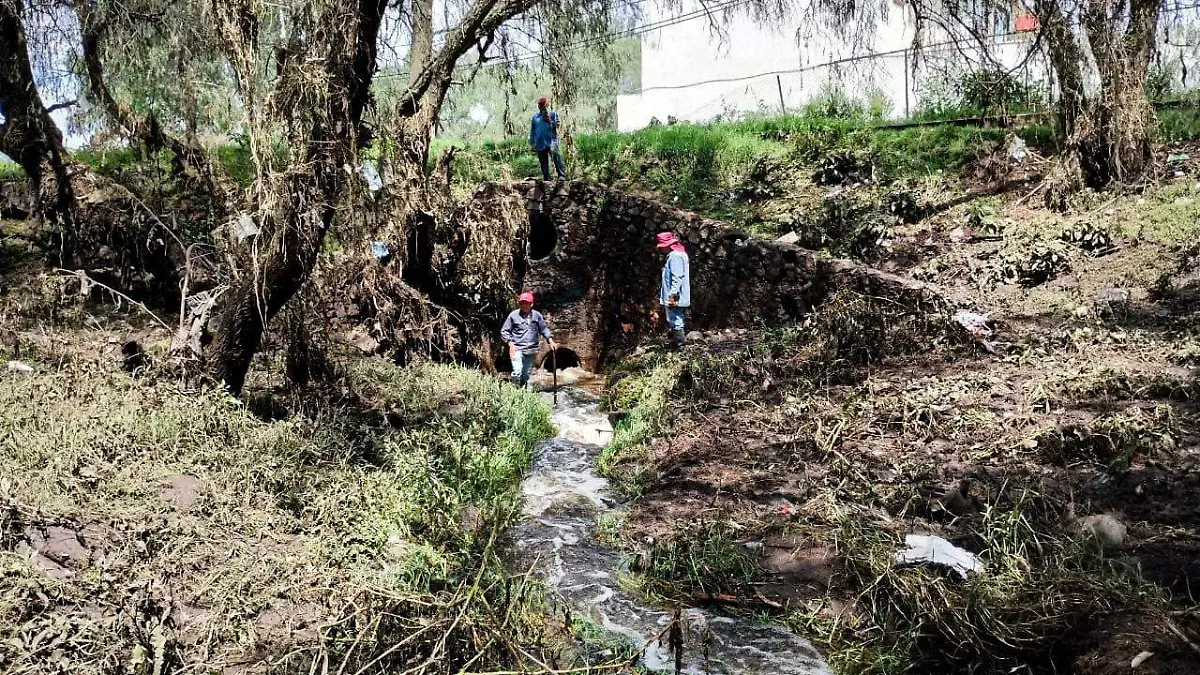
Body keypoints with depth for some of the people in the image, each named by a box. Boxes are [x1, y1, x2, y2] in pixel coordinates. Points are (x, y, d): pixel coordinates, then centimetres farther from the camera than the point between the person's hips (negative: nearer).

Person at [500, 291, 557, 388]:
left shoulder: (537, 315, 5)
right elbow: (504, 331, 4)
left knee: (526, 375, 8)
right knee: (517, 373, -19)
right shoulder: (513, 315, -1)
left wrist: (551, 341, 1)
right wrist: (510, 343, -9)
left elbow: (544, 329, 13)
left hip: (531, 351, 3)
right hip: (517, 349, -3)